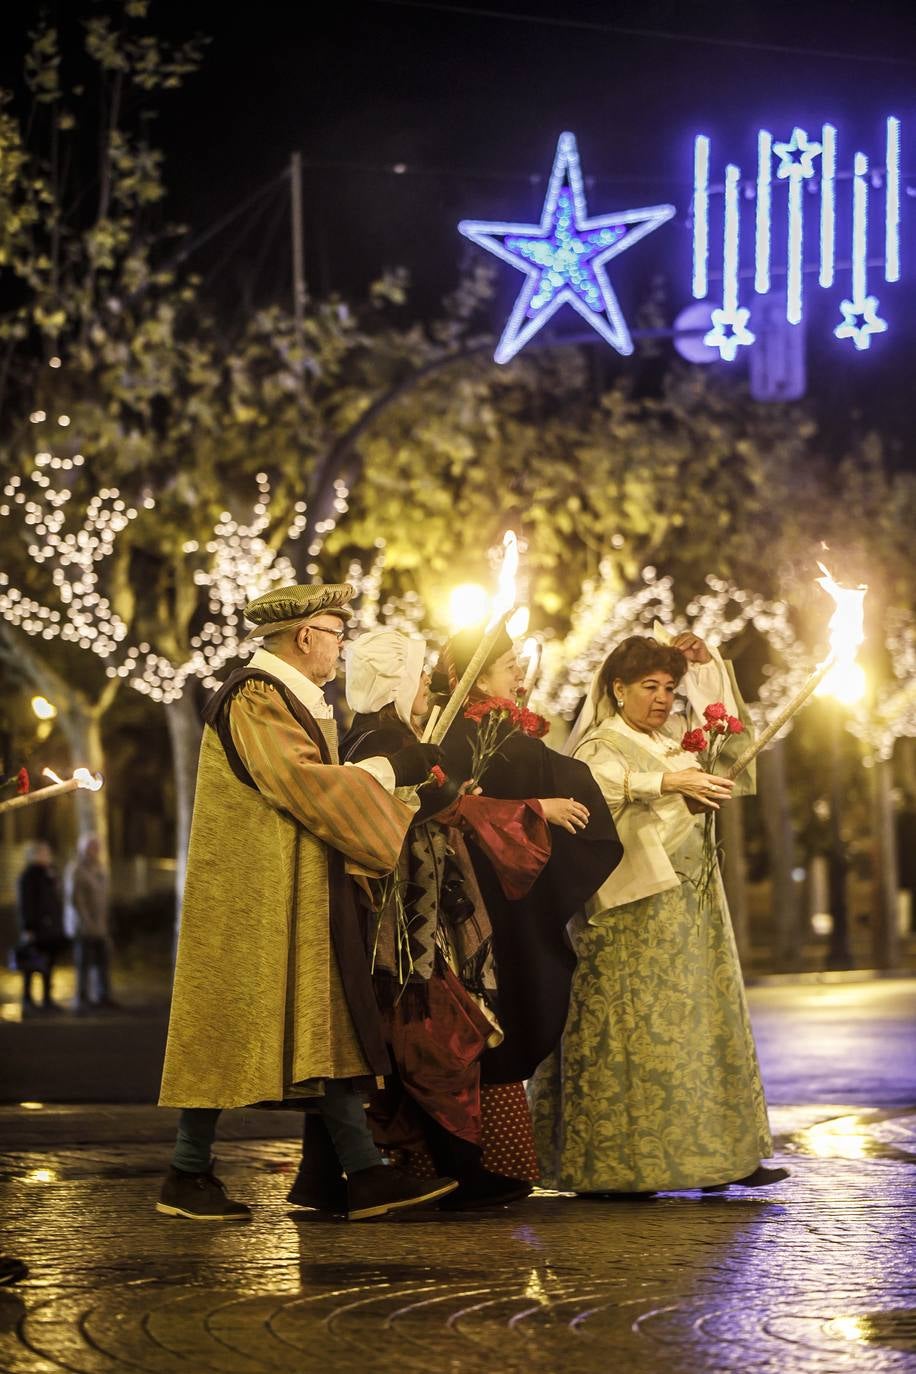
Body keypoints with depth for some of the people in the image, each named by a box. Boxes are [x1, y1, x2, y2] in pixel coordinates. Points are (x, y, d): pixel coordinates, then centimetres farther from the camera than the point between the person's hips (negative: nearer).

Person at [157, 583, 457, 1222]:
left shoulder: (293, 700, 18)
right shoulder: (253, 700, -13)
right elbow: (305, 781, -23)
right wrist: (395, 769, -16)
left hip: (304, 899, 10)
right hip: (253, 899, -10)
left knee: (327, 1034, 4)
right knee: (233, 1028, -6)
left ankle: (366, 1175, 2)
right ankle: (188, 1175, 2)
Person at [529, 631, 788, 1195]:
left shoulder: (673, 739, 13)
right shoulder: (603, 746, -8)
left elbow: (720, 708, 30)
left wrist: (705, 660, 12)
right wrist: (665, 780, -37)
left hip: (694, 907, 8)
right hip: (634, 913, -8)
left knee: (705, 1031, 7)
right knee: (630, 1033, -8)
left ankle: (724, 1153, 10)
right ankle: (612, 1165, -5)